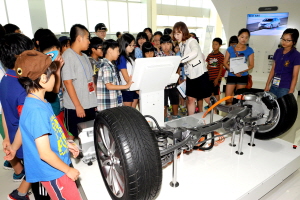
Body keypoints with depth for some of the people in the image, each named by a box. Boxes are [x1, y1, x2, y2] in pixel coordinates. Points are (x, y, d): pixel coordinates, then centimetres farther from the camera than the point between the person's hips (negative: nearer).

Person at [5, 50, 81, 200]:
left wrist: (65, 144, 23)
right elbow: (45, 153, -28)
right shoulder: (37, 110, -29)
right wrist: (68, 170, -15)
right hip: (53, 172, -9)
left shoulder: (38, 103, 0)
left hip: (54, 169, 9)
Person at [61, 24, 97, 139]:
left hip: (90, 105, 8)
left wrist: (96, 100, 11)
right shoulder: (68, 56, -12)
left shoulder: (84, 56, 13)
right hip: (75, 108, -7)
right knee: (75, 138, 5)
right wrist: (78, 105, -16)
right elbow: (67, 82, -16)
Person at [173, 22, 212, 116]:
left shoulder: (191, 41, -15)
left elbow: (195, 52, -37)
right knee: (190, 99, 9)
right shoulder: (181, 44, 9)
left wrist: (180, 60, -45)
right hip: (190, 76, 7)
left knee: (208, 99, 4)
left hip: (200, 74, -7)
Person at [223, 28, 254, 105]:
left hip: (243, 76, 0)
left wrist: (241, 71, -18)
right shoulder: (230, 49, 1)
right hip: (231, 76, 0)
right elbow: (225, 62, -1)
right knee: (228, 98, -5)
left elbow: (251, 65, 0)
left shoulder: (249, 50, 1)